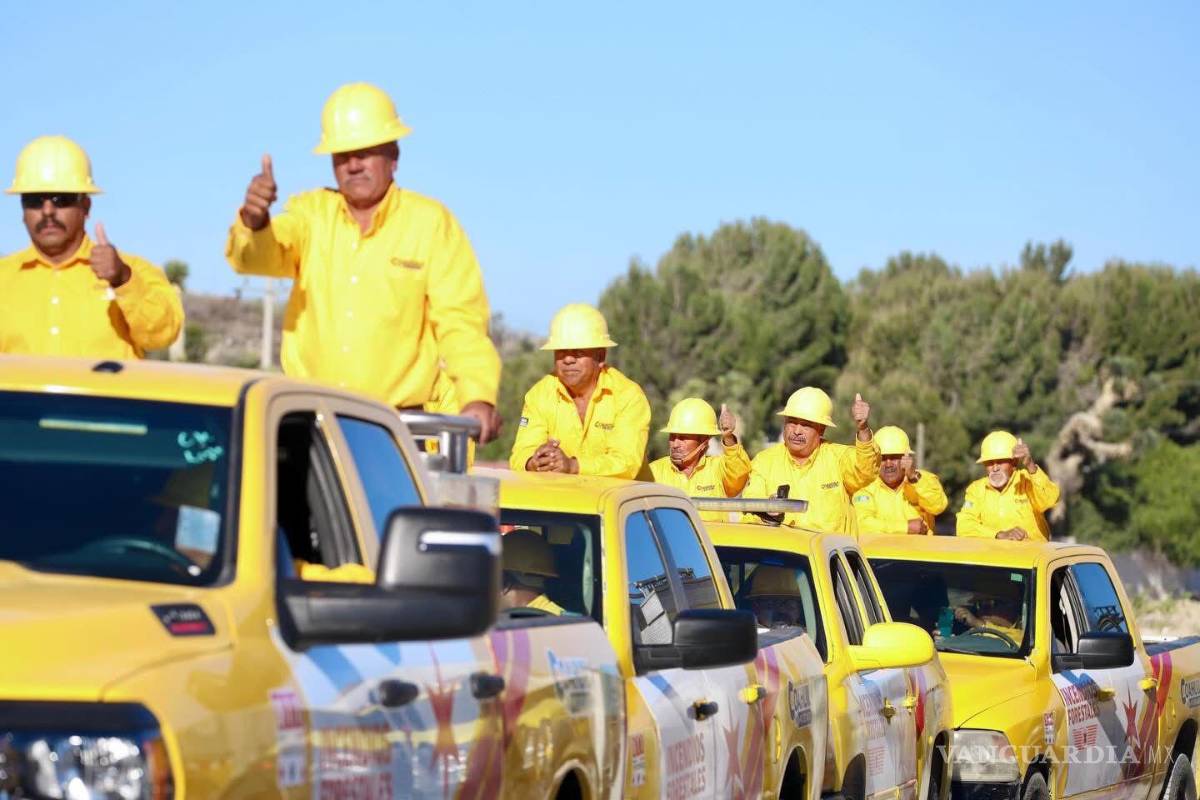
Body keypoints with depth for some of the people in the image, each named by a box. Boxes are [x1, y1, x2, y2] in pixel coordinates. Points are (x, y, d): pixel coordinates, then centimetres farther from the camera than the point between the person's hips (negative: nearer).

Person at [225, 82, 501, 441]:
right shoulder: (311, 212, 9)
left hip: (399, 425, -2)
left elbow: (459, 320, -4)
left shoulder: (432, 222, 1)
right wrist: (254, 222, -32)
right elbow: (260, 255, -8)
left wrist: (478, 395, -19)